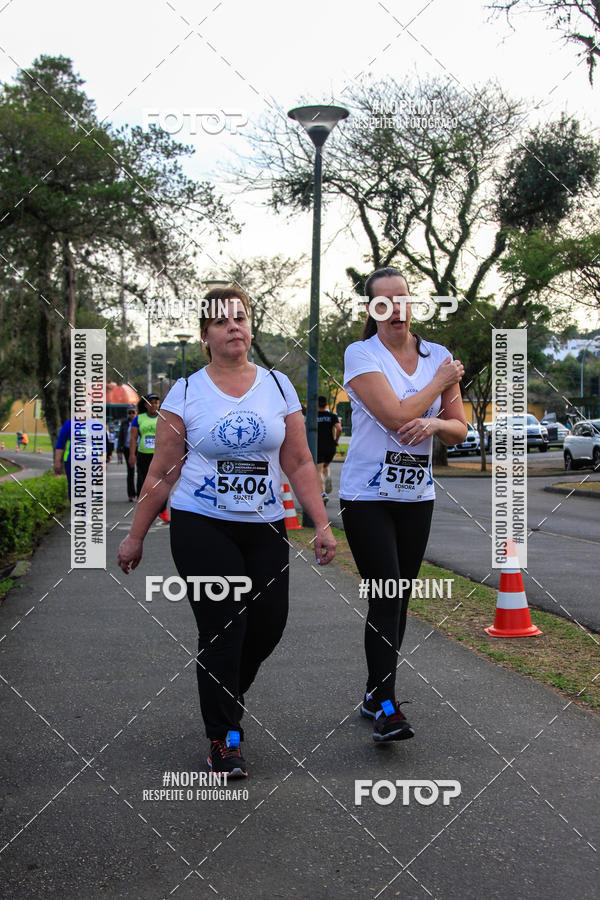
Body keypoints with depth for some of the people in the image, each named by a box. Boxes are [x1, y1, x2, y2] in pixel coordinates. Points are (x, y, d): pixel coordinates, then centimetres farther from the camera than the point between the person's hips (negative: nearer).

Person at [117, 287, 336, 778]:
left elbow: (299, 464, 6)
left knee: (268, 625, 1)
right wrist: (136, 536, 4)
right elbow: (162, 473, 3)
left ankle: (226, 699, 32)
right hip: (202, 528, -3)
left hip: (265, 527, 3)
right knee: (222, 629, -6)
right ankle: (224, 739, 9)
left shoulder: (278, 386, 6)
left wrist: (322, 525, -1)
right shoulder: (186, 392, 0)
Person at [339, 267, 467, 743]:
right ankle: (386, 707, -9)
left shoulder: (438, 356, 8)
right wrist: (440, 381, -6)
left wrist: (435, 423, -14)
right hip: (368, 495, -5)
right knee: (386, 597, -13)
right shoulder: (361, 354, -7)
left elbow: (459, 430, 9)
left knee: (399, 599, 9)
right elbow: (395, 415, -19)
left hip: (417, 495, 5)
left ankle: (375, 694, 22)